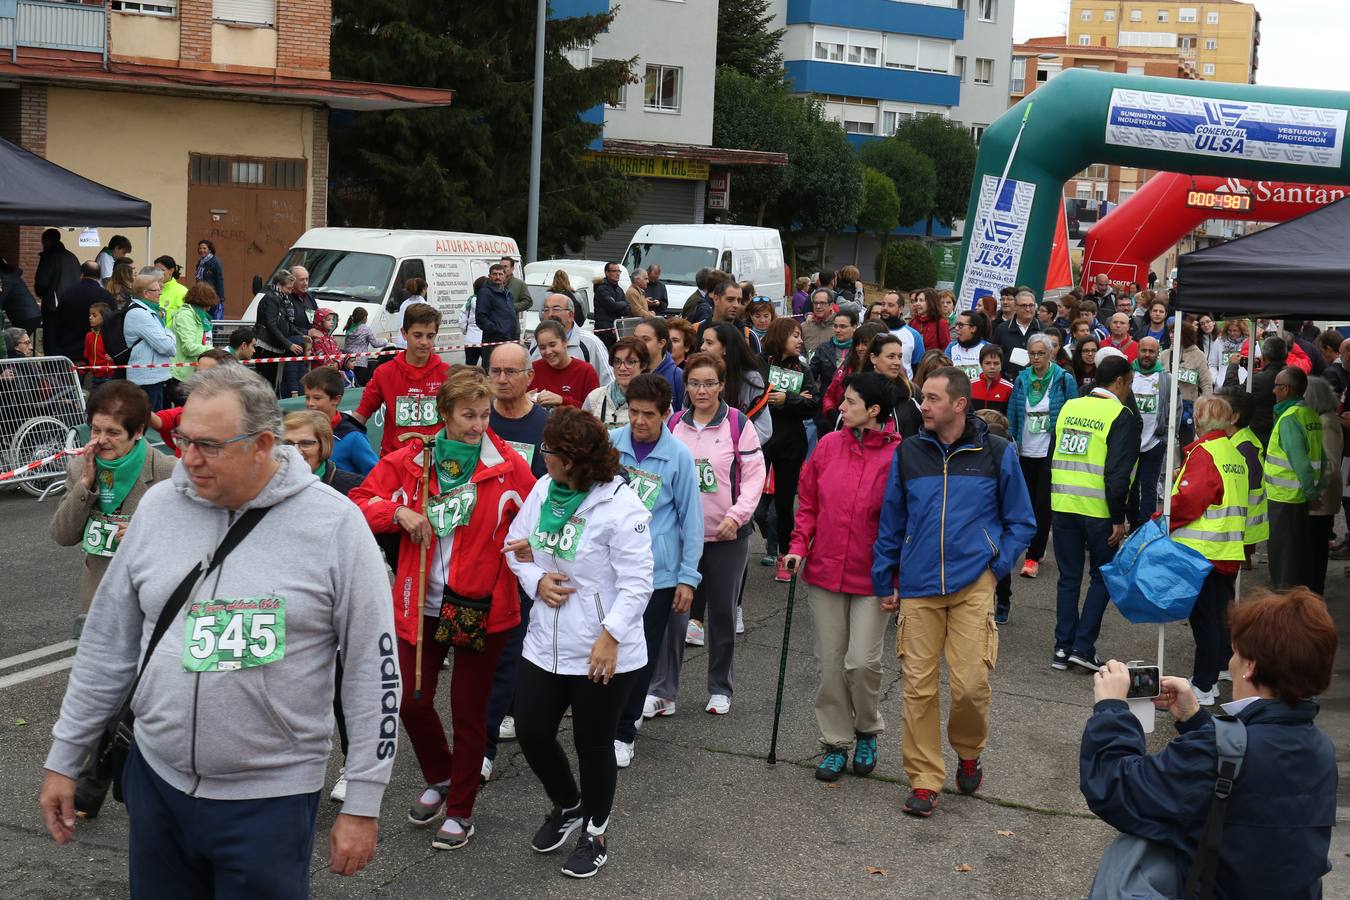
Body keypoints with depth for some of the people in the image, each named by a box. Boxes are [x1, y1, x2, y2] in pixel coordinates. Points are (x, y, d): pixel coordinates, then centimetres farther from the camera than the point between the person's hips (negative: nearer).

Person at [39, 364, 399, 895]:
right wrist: (64, 758, 12)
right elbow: (108, 644, 10)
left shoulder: (335, 522, -11)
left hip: (271, 797, -4)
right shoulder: (157, 508, 0)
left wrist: (362, 805, -7)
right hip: (156, 779, 4)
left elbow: (373, 666, -8)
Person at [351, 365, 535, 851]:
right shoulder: (410, 460, -2)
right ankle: (439, 779, 39)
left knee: (469, 710, 8)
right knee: (413, 702, 9)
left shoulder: (507, 466, -7)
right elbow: (360, 503, 2)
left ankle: (461, 811, 26)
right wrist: (397, 513, -15)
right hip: (421, 605, 2)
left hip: (481, 607, -2)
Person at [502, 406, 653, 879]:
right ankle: (567, 806, 40)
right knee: (531, 732, 11)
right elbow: (516, 543, 12)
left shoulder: (620, 506, -20)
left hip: (603, 653, -6)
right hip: (545, 644, 6)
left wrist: (611, 636, -24)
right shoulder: (543, 490, 1)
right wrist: (536, 580, -7)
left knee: (594, 745, 8)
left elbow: (636, 582, -19)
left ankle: (595, 832, 32)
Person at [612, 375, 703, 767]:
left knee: (642, 652, 3)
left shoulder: (679, 456, -8)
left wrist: (688, 576, -2)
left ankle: (623, 732, 15)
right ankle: (638, 700, 36)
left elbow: (691, 518, -2)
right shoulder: (609, 443, -4)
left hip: (657, 569, -2)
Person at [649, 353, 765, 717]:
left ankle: (720, 689, 24)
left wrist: (736, 515, -15)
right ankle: (662, 692, 4)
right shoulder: (674, 425, 4)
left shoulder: (739, 424, -5)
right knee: (673, 612, -3)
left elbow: (754, 474, -5)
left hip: (727, 536, -2)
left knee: (722, 613, 10)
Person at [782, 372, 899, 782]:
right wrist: (799, 547, -2)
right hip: (824, 571, 4)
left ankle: (868, 731, 22)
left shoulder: (899, 455, -11)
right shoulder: (828, 445, 2)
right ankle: (836, 743, 23)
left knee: (862, 662, -6)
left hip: (872, 578, -4)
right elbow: (809, 504, 10)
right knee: (830, 663, 9)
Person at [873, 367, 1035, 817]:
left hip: (973, 585, -2)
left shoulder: (997, 453, 1)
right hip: (918, 586, 2)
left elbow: (1021, 521, 11)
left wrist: (997, 565, -1)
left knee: (970, 683, -7)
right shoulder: (909, 453, 6)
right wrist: (884, 582, 13)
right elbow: (891, 523, 14)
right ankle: (924, 781, 11)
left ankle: (969, 754, 23)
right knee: (918, 687, 0)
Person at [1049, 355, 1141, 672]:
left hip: (1062, 507, 5)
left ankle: (1063, 648, 13)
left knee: (1068, 577, 13)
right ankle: (1083, 646, 4)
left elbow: (1052, 458, 15)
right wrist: (1118, 519, -11)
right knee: (1102, 577, 10)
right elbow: (1118, 472, -16)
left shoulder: (1069, 407, 10)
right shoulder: (1122, 416, -9)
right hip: (1098, 511, -5)